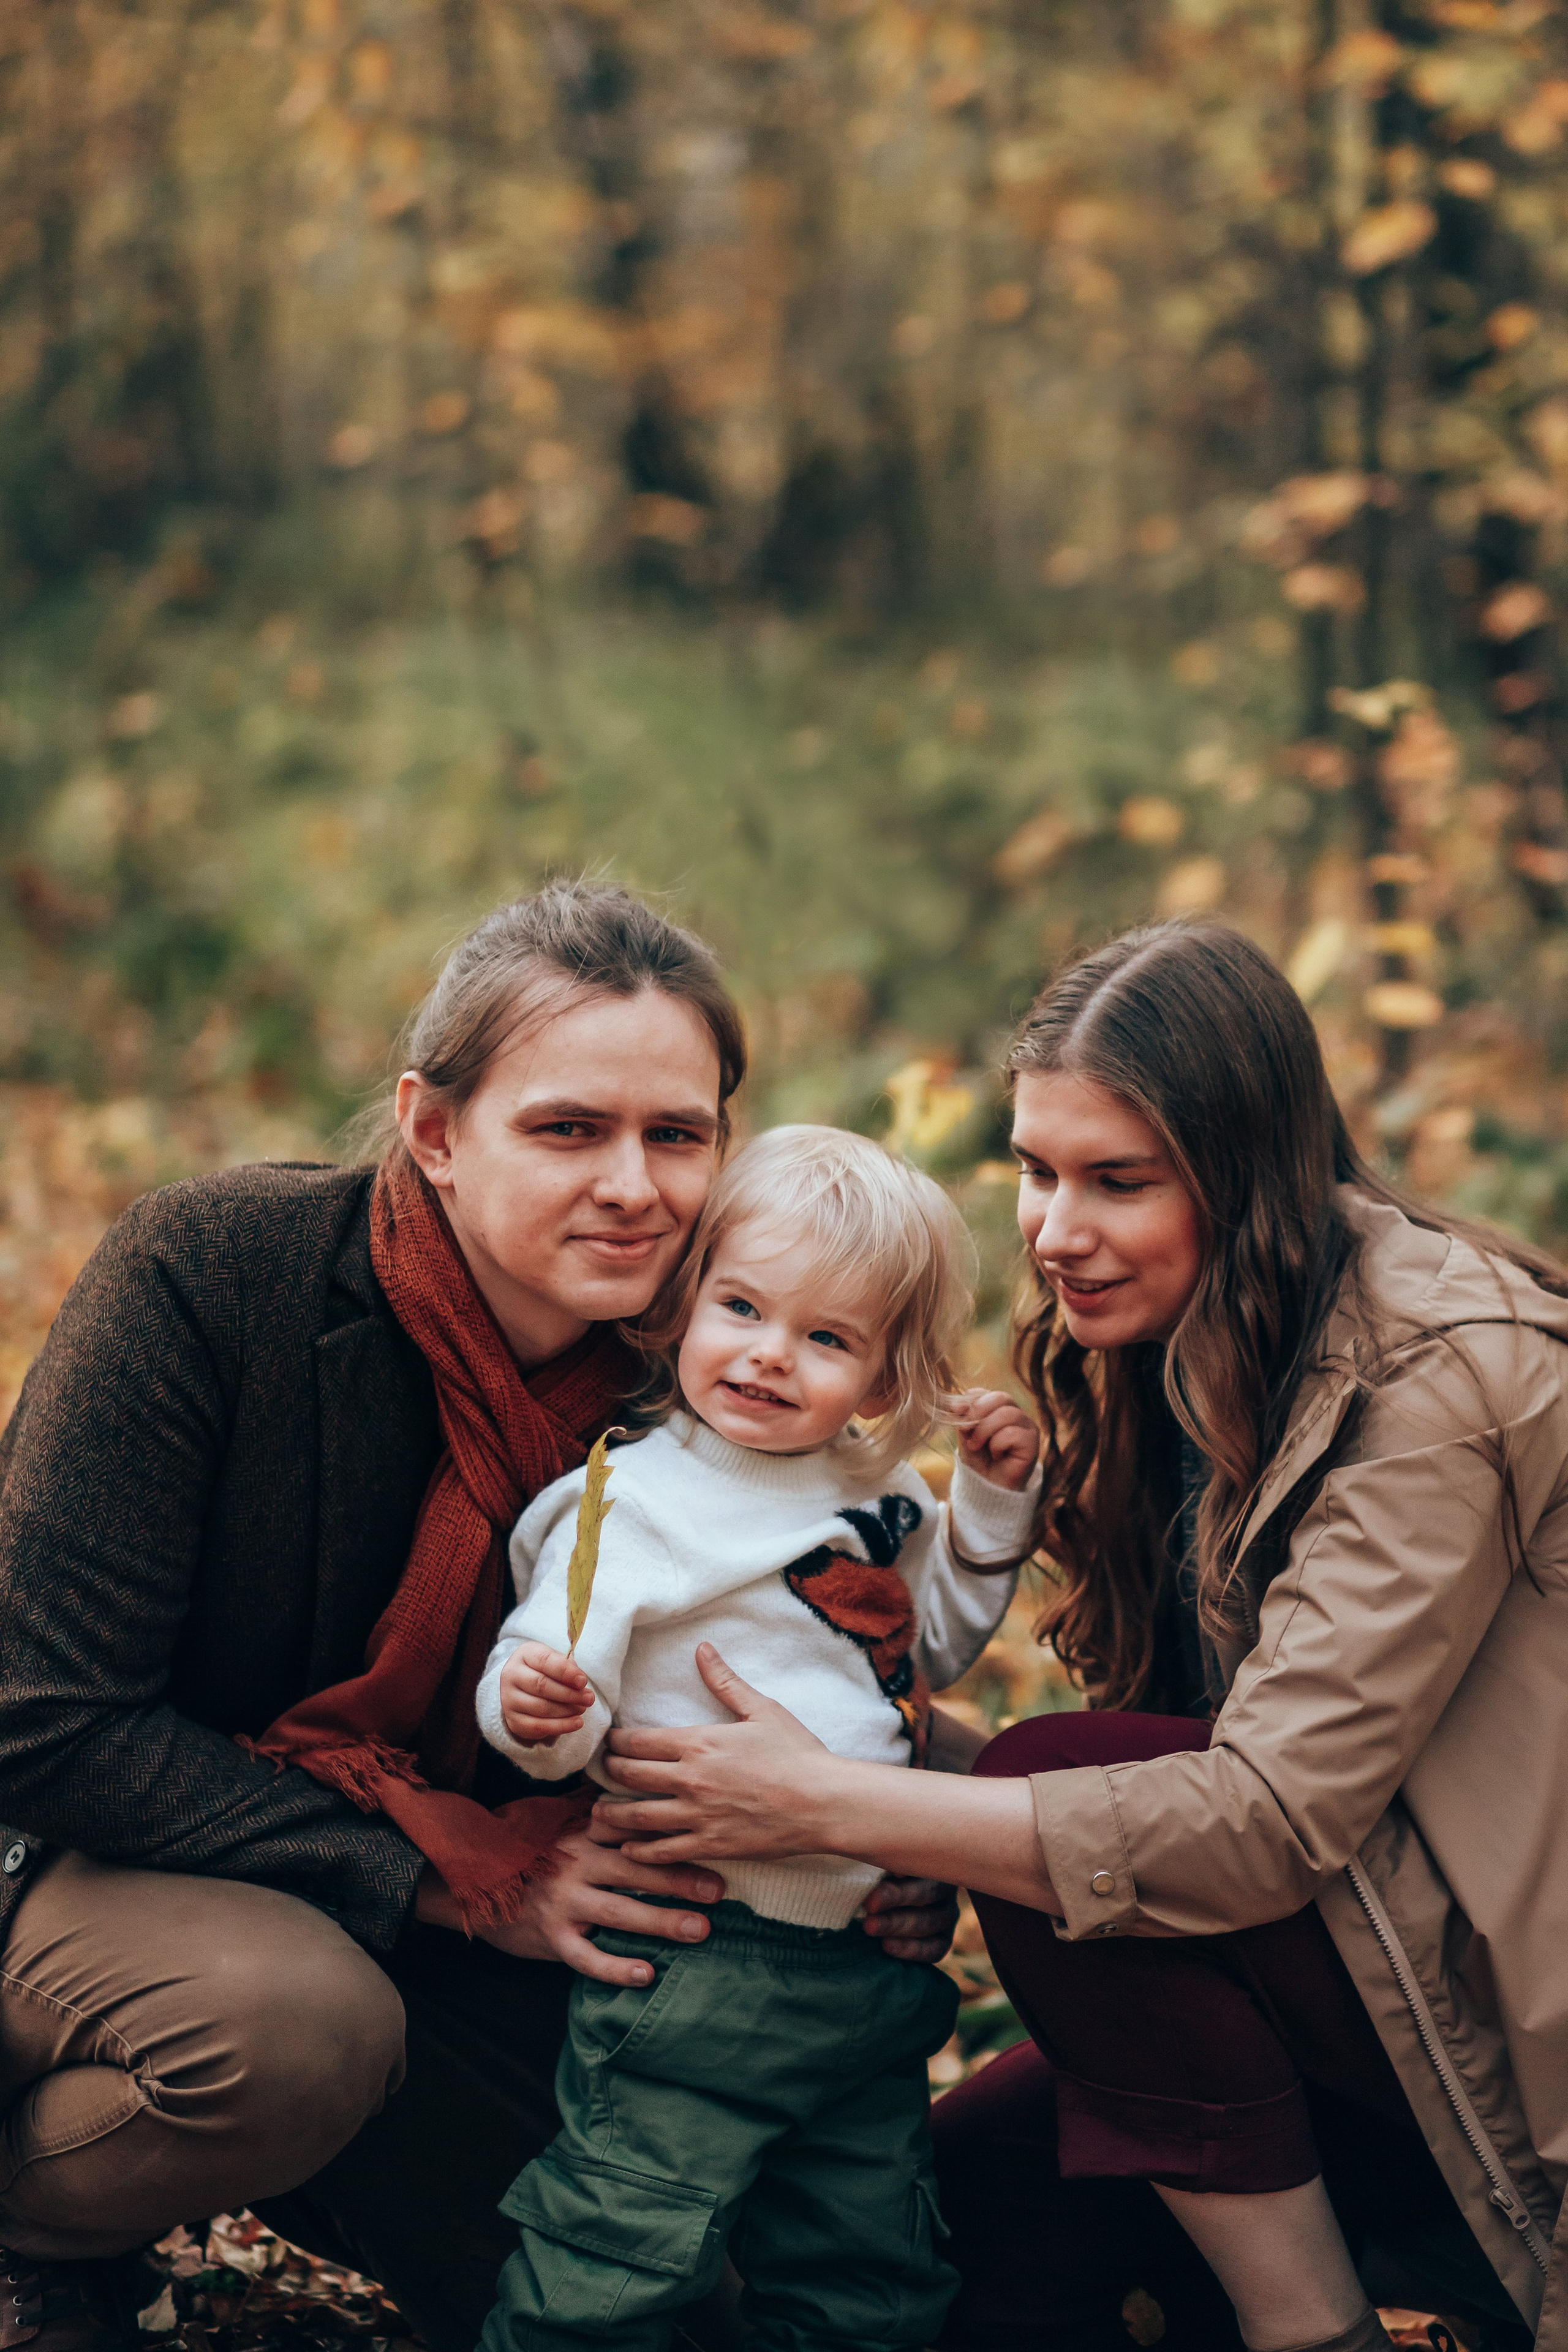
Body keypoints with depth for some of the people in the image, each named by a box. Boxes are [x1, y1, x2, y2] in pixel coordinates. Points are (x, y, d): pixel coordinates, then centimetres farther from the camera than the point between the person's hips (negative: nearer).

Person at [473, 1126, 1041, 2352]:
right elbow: (546, 1704, -18)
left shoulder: (884, 1501, 8)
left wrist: (993, 1510, 11)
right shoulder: (633, 1505, -12)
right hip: (702, 1961, -6)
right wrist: (536, 1711, -41)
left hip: (875, 1960, 7)